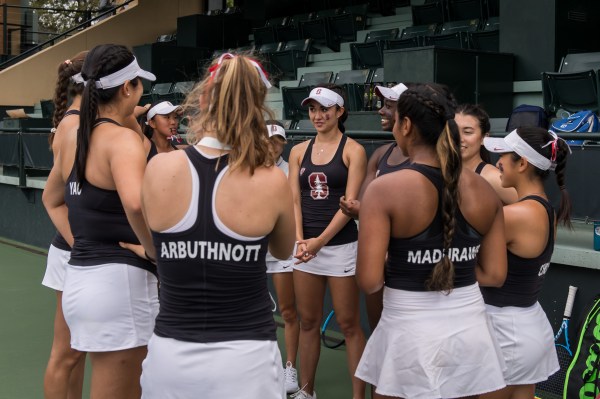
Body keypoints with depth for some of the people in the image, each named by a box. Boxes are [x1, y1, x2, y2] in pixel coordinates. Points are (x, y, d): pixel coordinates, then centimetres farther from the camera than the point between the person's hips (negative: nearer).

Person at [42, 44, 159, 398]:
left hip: (81, 277, 9)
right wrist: (159, 254, -18)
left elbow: (52, 200, 27)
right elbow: (135, 204, -34)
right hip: (119, 280, -9)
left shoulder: (73, 140, 10)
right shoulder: (123, 138, -15)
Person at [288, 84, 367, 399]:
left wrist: (320, 241, -17)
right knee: (308, 322, 11)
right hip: (306, 246, 4)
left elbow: (350, 204, -10)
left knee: (348, 324, 0)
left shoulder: (353, 150, -4)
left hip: (341, 246, -4)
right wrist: (300, 240, -11)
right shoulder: (299, 151, 9)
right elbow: (294, 200, 4)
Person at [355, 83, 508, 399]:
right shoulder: (484, 192, 0)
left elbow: (369, 281, -17)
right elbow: (495, 275, 3)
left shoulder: (384, 190, -14)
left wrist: (398, 268, 4)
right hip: (469, 328, 4)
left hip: (410, 330, -3)